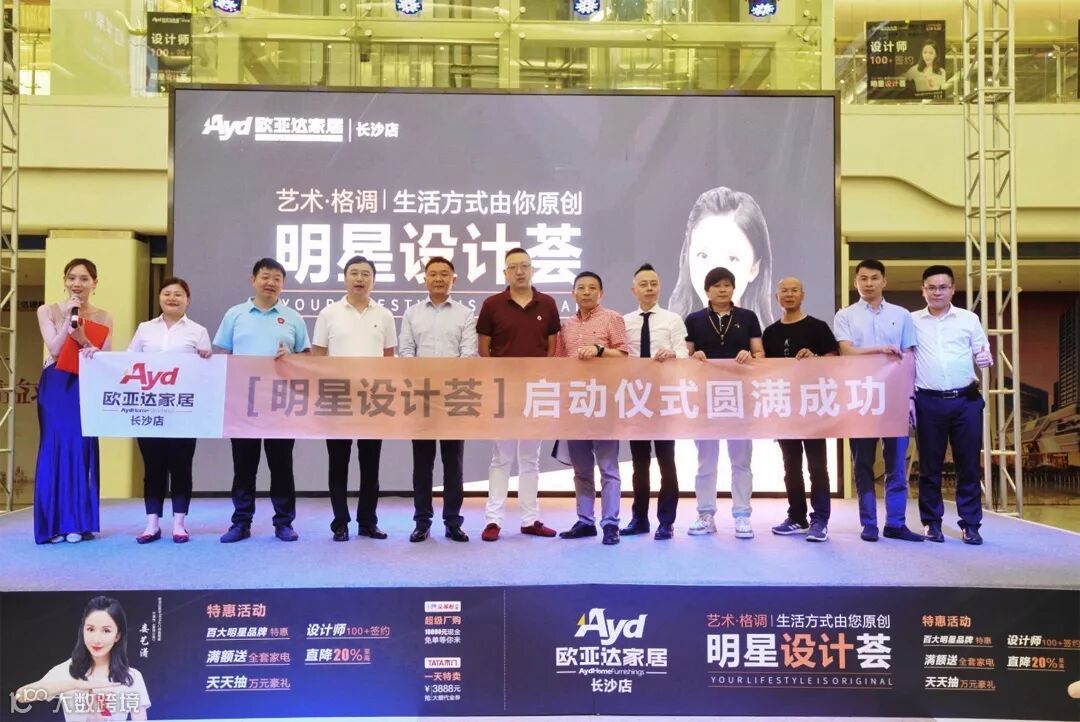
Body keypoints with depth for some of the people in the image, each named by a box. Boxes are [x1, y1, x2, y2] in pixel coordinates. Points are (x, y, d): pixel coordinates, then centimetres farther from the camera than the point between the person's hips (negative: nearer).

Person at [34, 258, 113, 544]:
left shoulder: (104, 318, 5)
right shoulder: (48, 311, 3)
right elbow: (54, 350, -7)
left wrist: (81, 336, -17)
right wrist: (69, 319, -14)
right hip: (56, 386, -1)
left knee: (82, 448, -3)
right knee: (56, 447, -5)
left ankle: (79, 523, 3)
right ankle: (53, 524, 1)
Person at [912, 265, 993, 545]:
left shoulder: (969, 319, 7)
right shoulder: (912, 321, 6)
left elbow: (982, 352, 9)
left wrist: (985, 359, -15)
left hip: (966, 400, 1)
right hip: (929, 402, 0)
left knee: (968, 464, 4)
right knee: (930, 466, 5)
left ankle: (970, 524, 13)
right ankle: (931, 522, 15)